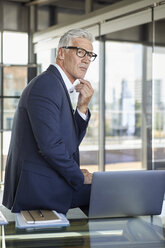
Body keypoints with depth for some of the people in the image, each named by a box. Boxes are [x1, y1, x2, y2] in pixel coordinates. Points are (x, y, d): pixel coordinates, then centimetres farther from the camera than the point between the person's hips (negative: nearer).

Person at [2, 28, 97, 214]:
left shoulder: (58, 87, 17)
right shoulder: (46, 86, -16)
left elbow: (71, 141, 16)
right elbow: (49, 145, -23)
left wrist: (83, 107, 1)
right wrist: (80, 177, -10)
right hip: (39, 190, -10)